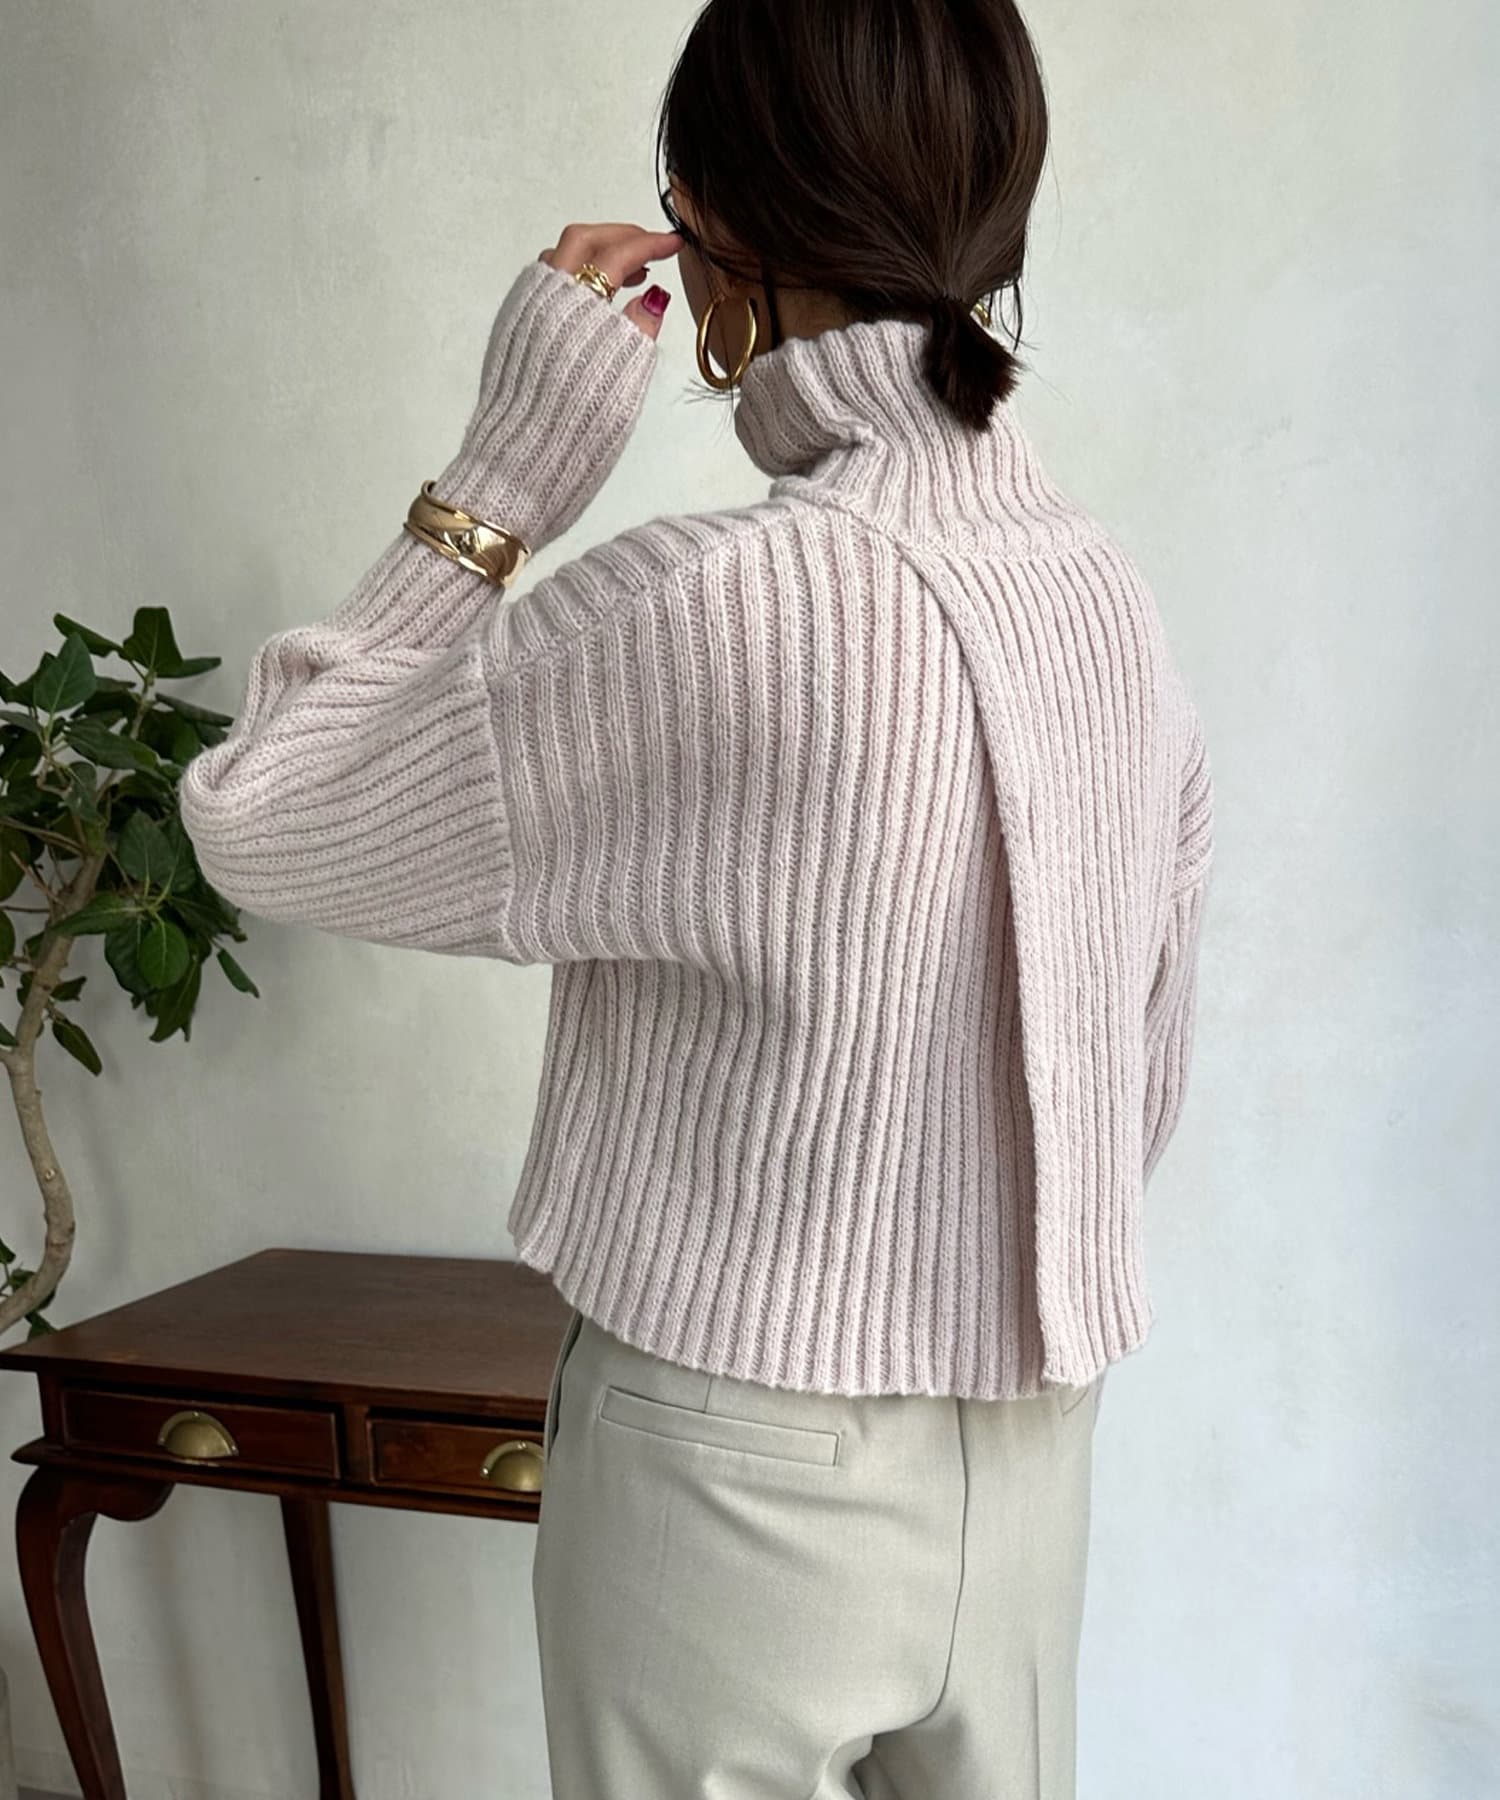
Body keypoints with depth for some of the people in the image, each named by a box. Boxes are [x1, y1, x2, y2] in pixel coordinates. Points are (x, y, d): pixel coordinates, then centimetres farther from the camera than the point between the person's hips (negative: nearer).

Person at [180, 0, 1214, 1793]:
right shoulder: (1118, 606, -3)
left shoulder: (716, 607, -25)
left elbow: (256, 823, -12)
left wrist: (501, 469, -10)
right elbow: (1144, 1079, 7)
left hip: (741, 1463, -6)